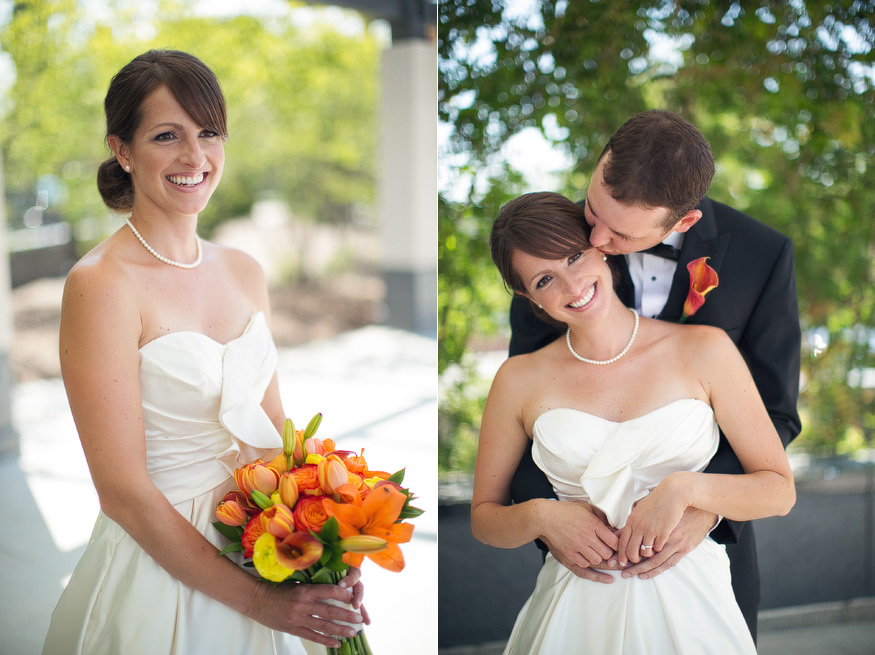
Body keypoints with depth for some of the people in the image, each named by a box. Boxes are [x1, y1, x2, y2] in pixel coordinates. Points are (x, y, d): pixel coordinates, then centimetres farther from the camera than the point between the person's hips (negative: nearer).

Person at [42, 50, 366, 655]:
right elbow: (124, 492, -19)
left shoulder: (245, 271, 2)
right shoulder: (100, 285, -17)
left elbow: (272, 424, 7)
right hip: (159, 568, -6)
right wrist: (257, 601, -16)